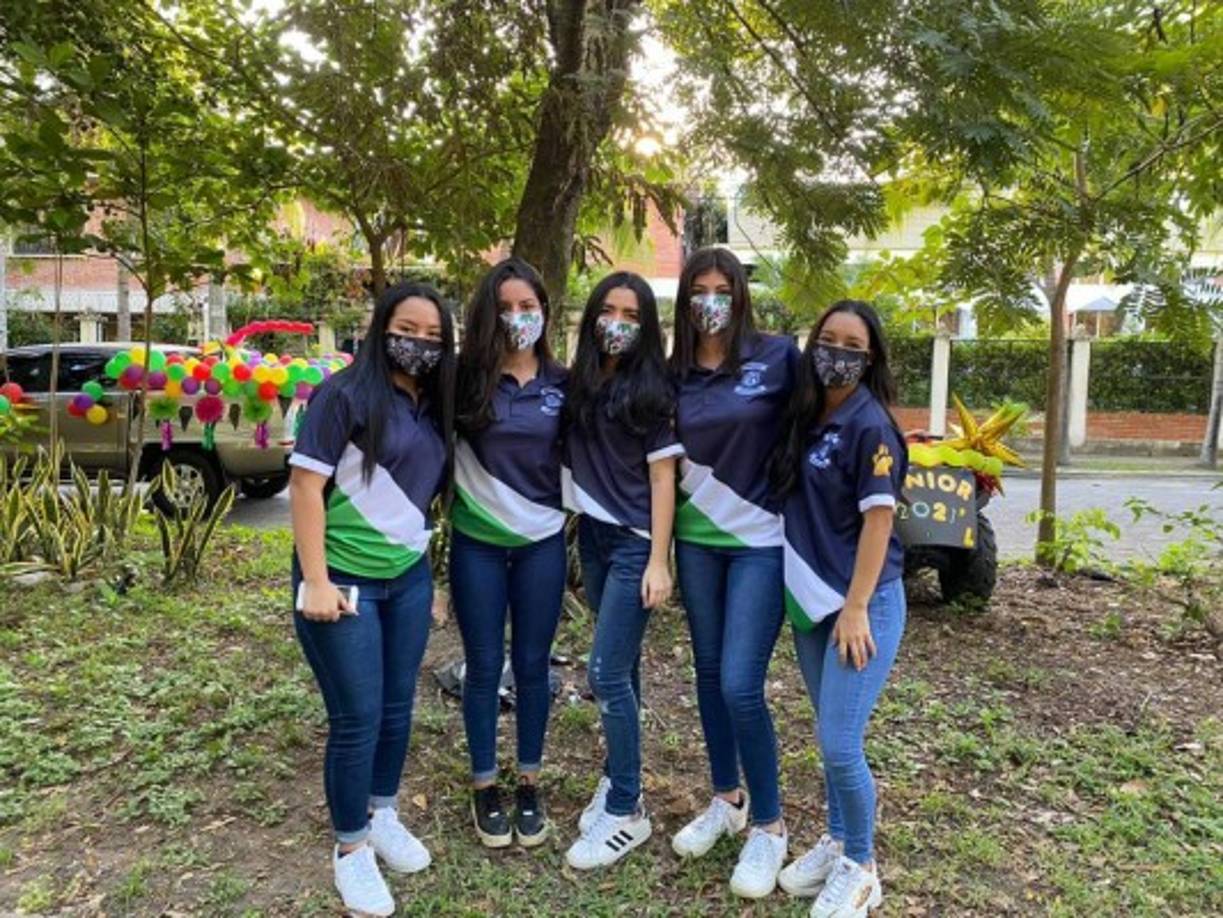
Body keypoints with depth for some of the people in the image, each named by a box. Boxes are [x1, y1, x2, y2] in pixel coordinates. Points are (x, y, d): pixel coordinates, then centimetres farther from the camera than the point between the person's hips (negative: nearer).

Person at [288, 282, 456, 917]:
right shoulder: (344, 393, -13)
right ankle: (351, 846, 24)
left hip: (410, 577, 6)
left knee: (398, 707, 15)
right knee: (357, 717, 3)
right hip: (345, 578, -6)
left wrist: (431, 573, 14)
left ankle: (383, 816, 37)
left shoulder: (434, 406, 7)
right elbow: (305, 485, -15)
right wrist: (315, 581, -18)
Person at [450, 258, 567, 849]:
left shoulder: (562, 383, 2)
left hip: (542, 543, 2)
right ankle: (484, 787, 25)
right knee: (485, 667, 8)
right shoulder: (466, 378, -6)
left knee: (532, 665, 10)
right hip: (477, 542, -1)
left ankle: (529, 784, 27)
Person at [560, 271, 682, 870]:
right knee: (620, 668, 14)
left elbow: (662, 478, -10)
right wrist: (578, 528, 2)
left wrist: (658, 561, -13)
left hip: (634, 542, -5)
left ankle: (626, 810, 7)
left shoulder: (651, 391, -8)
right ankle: (618, 776, 28)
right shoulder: (578, 384, 6)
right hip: (591, 536, 5)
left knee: (607, 673, -7)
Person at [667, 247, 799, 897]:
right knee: (709, 673, 13)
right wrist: (665, 539, 4)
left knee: (740, 685, -7)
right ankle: (726, 799, 34)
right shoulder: (675, 373, 5)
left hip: (761, 541, -4)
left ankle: (769, 824, 15)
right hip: (697, 540, 5)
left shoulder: (777, 356, -7)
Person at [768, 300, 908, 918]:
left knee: (840, 744, -5)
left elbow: (878, 518, -16)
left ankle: (860, 867, 18)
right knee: (830, 738, 17)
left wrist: (856, 609, -18)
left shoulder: (870, 424, -13)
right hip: (809, 600, 7)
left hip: (864, 602, -7)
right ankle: (836, 843, 35)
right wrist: (810, 596, 10)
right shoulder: (805, 419, 7)